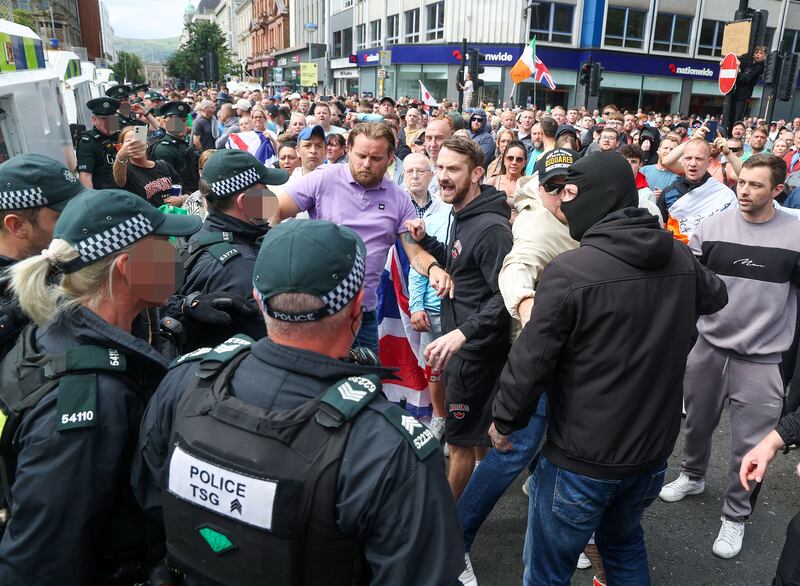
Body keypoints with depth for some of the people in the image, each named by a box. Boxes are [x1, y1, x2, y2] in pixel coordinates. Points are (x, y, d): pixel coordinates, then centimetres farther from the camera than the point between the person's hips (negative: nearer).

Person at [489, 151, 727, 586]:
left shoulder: (568, 270, -23)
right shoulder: (682, 259, -3)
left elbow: (530, 361, -20)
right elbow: (715, 296, 19)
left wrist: (503, 422, -4)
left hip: (581, 460, -6)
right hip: (653, 452, 6)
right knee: (624, 544, 31)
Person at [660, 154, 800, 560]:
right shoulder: (712, 227, -3)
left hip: (761, 359, -2)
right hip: (709, 347, 2)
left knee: (749, 445, 7)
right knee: (697, 423, 20)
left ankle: (735, 515, 28)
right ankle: (692, 476, 47)